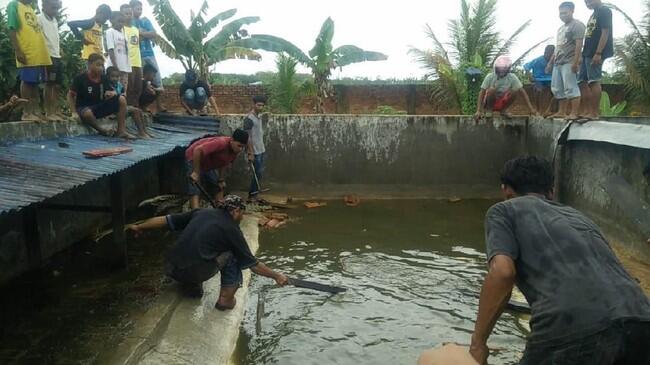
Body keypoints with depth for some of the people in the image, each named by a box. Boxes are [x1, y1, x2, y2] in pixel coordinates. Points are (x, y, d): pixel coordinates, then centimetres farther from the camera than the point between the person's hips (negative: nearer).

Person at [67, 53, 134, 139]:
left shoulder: (104, 78, 3)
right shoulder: (81, 78, -10)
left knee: (121, 99, -14)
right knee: (87, 113, -42)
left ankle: (121, 131, -16)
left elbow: (113, 92, 9)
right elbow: (70, 95, -6)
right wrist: (74, 112, -17)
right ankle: (102, 131, -14)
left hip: (100, 107, 5)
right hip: (84, 108, -5)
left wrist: (112, 93, -17)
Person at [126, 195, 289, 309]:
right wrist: (276, 276, 14)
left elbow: (166, 220, 16)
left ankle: (193, 287, 30)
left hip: (171, 269, 6)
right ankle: (225, 298, 9)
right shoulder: (232, 229, -2)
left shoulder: (201, 213, 11)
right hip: (193, 273, -6)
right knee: (232, 255, 9)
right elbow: (252, 264, 2)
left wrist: (139, 227, 29)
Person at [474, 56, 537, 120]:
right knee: (492, 89, -32)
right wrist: (478, 111, -28)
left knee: (514, 91, -23)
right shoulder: (490, 77, -18)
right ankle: (489, 110, -7)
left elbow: (522, 91, -12)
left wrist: (531, 108, -19)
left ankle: (503, 110, -1)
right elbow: (482, 93, -19)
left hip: (502, 103, 3)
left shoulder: (512, 77, -12)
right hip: (490, 103, -2)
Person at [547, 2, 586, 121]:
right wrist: (551, 61, 21)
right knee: (557, 88, 10)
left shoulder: (577, 25, -4)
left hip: (569, 62, -9)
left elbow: (579, 44, -14)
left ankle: (574, 113, -11)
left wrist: (575, 62, -22)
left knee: (571, 88, -11)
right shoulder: (561, 28, 24)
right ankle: (562, 112, 17)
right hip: (558, 63, 9)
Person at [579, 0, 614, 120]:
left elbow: (605, 33, -13)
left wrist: (598, 53, -21)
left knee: (594, 81, -11)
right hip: (587, 53, 9)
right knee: (583, 82, 7)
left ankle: (595, 112, -10)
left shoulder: (604, 11, -4)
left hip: (595, 53, -9)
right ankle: (586, 111, 9)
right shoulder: (594, 14, 23)